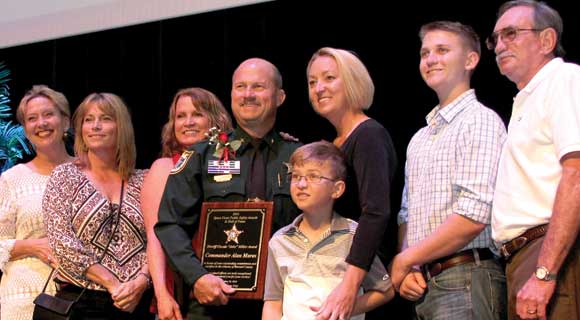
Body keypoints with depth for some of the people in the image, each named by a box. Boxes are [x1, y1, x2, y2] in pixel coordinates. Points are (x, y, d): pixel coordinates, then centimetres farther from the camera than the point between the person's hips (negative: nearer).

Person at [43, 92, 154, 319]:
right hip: (81, 301, -2)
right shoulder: (65, 176, 2)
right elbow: (61, 241, -8)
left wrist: (140, 281, -16)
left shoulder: (142, 181, 8)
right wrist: (111, 282, -15)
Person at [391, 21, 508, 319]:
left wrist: (404, 260, -9)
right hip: (424, 284, 7)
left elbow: (473, 216, -17)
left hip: (465, 281, -7)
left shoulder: (480, 121, -7)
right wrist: (407, 271, 0)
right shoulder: (419, 139, 19)